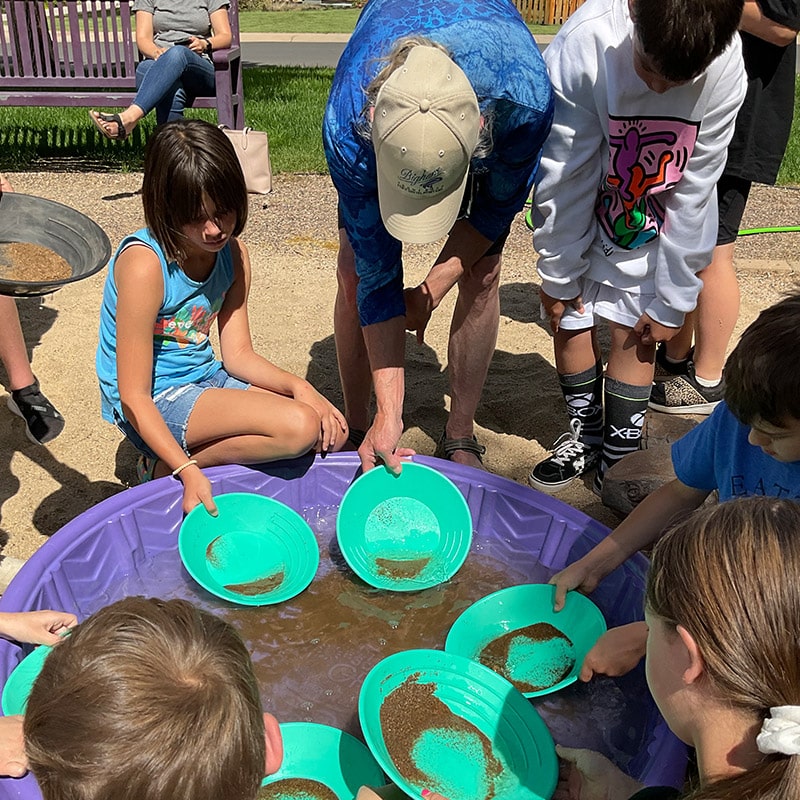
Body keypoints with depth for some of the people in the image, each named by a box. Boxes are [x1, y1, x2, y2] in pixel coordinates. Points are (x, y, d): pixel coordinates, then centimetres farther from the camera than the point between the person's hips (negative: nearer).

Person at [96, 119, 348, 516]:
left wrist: (298, 387, -16)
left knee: (330, 433, -3)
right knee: (298, 427, -24)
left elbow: (238, 354, 2)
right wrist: (188, 472, -32)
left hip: (205, 378, 8)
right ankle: (163, 468, -5)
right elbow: (134, 398, -23)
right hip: (155, 402, -8)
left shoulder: (233, 254, -2)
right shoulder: (144, 264, -24)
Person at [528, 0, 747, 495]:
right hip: (581, 210, 0)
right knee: (570, 320, 3)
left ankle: (622, 452, 17)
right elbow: (565, 178, -23)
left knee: (635, 331, -2)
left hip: (654, 226, 0)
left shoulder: (726, 70, -28)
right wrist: (559, 273, -13)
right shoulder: (583, 45, -32)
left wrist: (672, 299, -13)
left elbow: (694, 190, -19)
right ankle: (586, 436, 24)